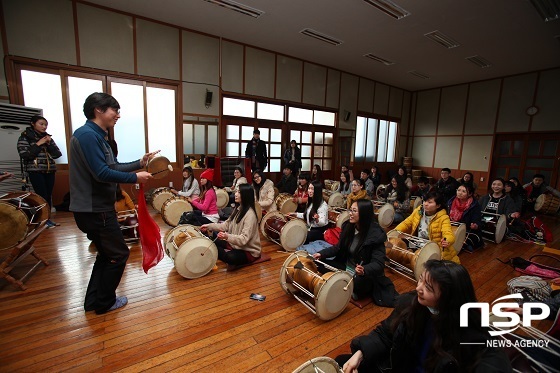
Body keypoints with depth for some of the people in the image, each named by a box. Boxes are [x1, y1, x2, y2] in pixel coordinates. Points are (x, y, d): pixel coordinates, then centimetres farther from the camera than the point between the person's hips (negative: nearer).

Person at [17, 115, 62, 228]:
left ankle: (48, 218, 12)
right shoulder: (25, 137, 1)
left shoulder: (48, 137, 13)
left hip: (50, 171, 4)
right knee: (42, 195, -10)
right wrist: (38, 144, -11)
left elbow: (57, 154, 8)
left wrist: (49, 143, -5)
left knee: (49, 195, 3)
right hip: (36, 171, -4)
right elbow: (24, 155, -10)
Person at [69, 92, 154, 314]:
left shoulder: (96, 136, 14)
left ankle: (93, 300, 32)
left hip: (96, 208, 10)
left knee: (107, 254, 19)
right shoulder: (87, 134, -18)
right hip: (94, 210, -10)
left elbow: (112, 167, 16)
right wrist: (135, 177, -16)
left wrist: (139, 163, 9)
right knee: (118, 254, 2)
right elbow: (102, 173, -25)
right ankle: (104, 303, 20)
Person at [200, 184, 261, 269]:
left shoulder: (250, 214, -24)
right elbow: (226, 224, 8)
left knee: (230, 257, -35)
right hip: (234, 244, 8)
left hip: (248, 251, -8)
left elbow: (244, 239, -30)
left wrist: (228, 237, -45)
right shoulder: (238, 209, 5)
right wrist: (209, 226, -2)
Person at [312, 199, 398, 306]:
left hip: (366, 275, -6)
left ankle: (357, 291, -1)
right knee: (321, 266, -10)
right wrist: (322, 254, -5)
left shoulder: (375, 235, -22)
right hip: (345, 268, 6)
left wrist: (364, 270, -44)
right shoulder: (348, 226, -4)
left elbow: (378, 263, -23)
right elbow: (339, 247, 7)